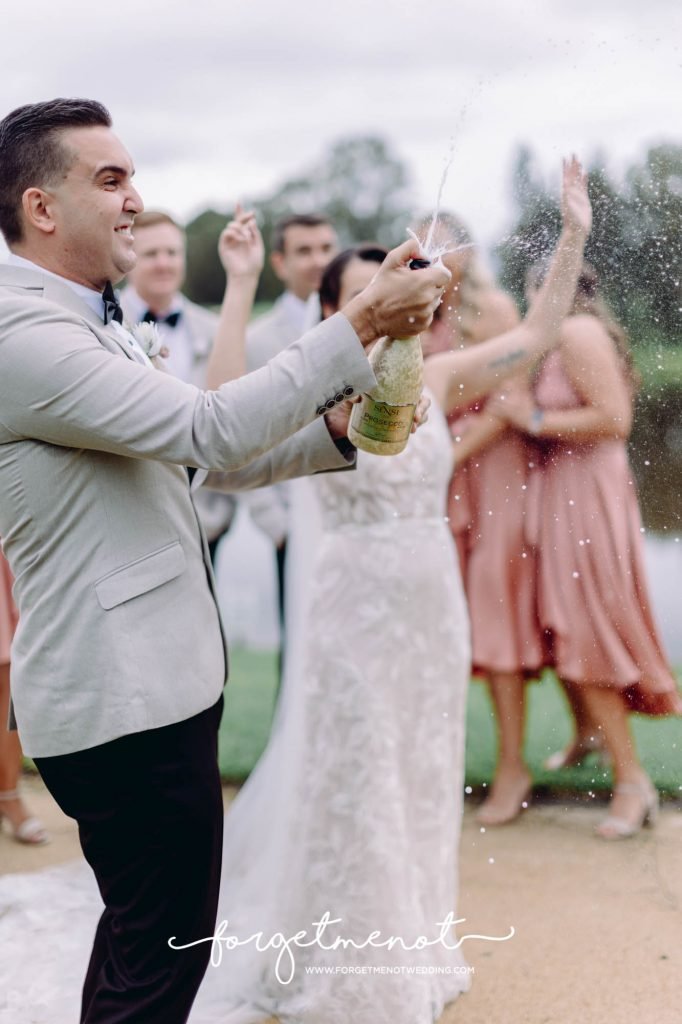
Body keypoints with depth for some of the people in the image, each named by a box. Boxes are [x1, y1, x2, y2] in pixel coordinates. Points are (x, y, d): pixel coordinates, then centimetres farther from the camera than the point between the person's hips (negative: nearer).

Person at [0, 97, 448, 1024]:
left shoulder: (104, 330, 14)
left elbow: (211, 459, 14)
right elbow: (209, 429, -25)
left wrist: (332, 433, -2)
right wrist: (361, 326, -21)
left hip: (153, 679, 10)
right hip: (123, 701, -10)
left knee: (141, 931, 22)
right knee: (165, 949, 2)